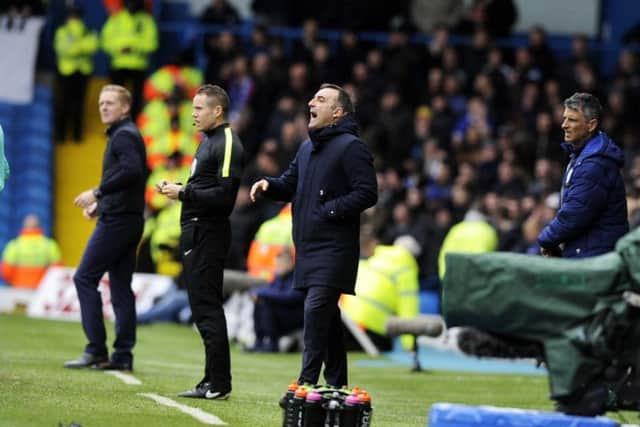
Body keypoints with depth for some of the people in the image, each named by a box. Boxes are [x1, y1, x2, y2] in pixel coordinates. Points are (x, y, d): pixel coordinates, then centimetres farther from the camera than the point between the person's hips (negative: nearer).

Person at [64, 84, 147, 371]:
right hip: (129, 219, 10)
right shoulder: (124, 135, 19)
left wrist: (97, 192, -22)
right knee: (121, 286, 8)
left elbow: (132, 171, -26)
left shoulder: (124, 135, -11)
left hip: (117, 220, -10)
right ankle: (123, 356, 6)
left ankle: (96, 350, -9)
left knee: (85, 277, -7)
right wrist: (100, 204, 16)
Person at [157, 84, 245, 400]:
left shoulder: (228, 144, -13)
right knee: (202, 307, 12)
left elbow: (224, 195, -21)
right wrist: (177, 188, 7)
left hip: (209, 233, -11)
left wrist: (184, 193, -17)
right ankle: (212, 382, 17)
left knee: (207, 307, -10)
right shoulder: (207, 140, 18)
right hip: (194, 232, 11)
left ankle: (219, 384, -9)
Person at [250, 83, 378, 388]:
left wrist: (330, 210, -17)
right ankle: (336, 387, 17)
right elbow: (290, 185, 25)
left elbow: (367, 193, -15)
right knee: (327, 317, 11)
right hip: (309, 247, 9)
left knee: (315, 310, -16)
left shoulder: (351, 147, -9)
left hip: (335, 247, -9)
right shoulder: (308, 148, 19)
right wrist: (269, 185, 4)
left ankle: (307, 383, -17)